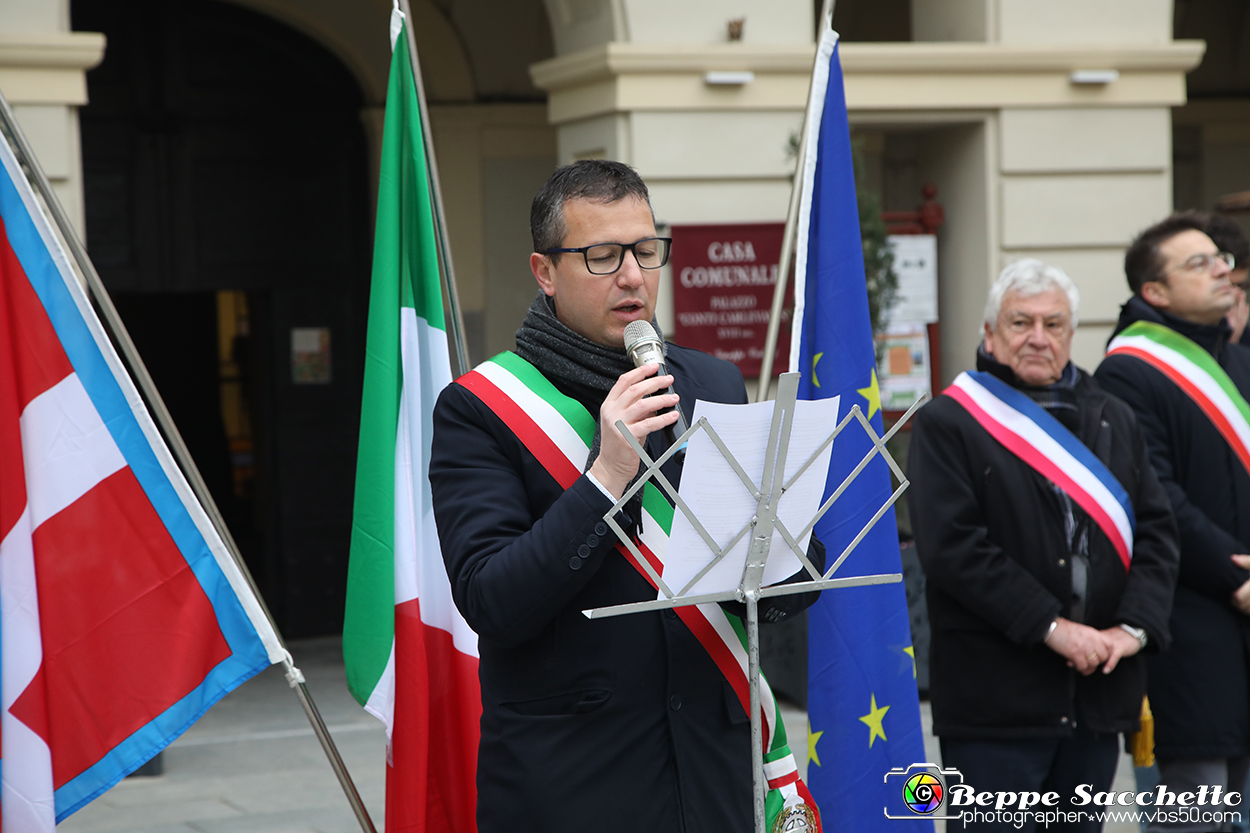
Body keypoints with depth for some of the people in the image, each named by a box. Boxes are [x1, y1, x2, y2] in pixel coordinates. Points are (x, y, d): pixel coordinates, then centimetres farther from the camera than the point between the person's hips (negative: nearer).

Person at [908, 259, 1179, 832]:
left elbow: (1156, 531, 11)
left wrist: (1135, 626, -6)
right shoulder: (947, 425, -3)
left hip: (1097, 693, 5)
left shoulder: (1114, 420, 16)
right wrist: (1051, 628, -16)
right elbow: (951, 547, -13)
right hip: (995, 698, -5)